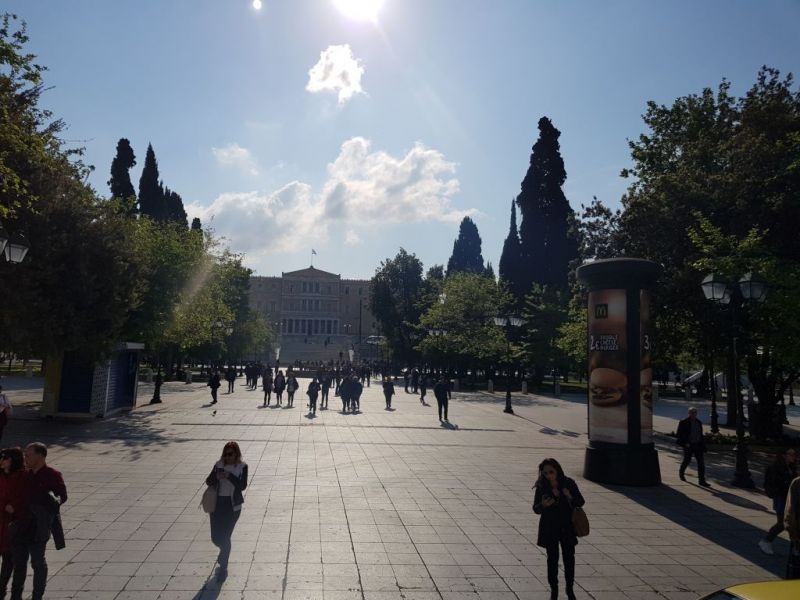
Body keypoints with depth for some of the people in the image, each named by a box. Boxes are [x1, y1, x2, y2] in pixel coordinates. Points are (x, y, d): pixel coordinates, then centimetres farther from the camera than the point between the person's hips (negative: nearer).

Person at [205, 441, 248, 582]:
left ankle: (223, 568, 13)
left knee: (225, 537, -5)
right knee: (215, 538, 8)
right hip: (218, 503, 3)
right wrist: (216, 477, -22)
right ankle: (224, 553, 43)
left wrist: (230, 476, -27)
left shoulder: (242, 466, -6)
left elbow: (242, 486, -14)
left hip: (233, 505, -3)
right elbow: (208, 481, 0)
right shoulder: (219, 464, 0)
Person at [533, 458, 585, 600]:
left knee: (569, 558, 9)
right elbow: (536, 509, -6)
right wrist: (543, 505, -28)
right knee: (552, 559, 8)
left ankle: (570, 588, 27)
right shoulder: (541, 487, -11)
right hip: (549, 529, -1)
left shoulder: (569, 483, -10)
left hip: (567, 528, 1)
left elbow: (581, 502, -2)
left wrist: (571, 498, -23)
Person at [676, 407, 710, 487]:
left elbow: (700, 434, 15)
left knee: (701, 461, -3)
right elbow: (680, 434, -9)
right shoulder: (684, 422, -8)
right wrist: (685, 443, -17)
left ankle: (702, 480, -1)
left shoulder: (698, 422, 9)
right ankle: (681, 473, 36)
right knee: (687, 460, 8)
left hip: (698, 445, 4)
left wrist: (703, 445, 12)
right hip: (688, 445, -4)